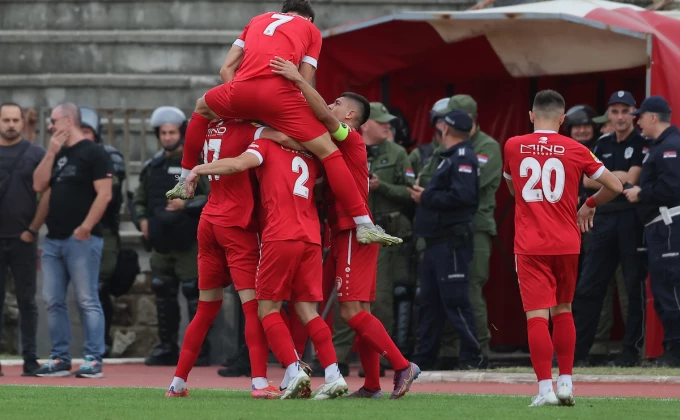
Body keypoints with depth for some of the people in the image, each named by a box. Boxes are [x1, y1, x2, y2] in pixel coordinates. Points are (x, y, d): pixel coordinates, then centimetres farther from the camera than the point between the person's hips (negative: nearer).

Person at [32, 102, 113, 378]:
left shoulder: (93, 154, -6)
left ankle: (93, 360, -8)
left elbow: (104, 194, -13)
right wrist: (51, 153, 3)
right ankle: (59, 359, 12)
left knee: (87, 301, -8)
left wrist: (86, 227, -18)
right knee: (53, 301, 7)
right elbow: (38, 185, 9)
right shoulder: (57, 155, 19)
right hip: (53, 240, 8)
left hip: (82, 239, -8)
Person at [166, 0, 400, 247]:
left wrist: (241, 110, 30)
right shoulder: (310, 29, 25)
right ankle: (364, 225, -5)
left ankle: (185, 180, 42)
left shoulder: (258, 20, 34)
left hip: (242, 88, 3)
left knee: (202, 109, 38)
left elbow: (226, 70, 26)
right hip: (278, 91, -3)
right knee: (328, 151, 4)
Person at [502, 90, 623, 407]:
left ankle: (545, 389, -14)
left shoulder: (513, 147, 2)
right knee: (563, 311, 17)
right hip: (566, 244, 1)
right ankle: (565, 383, 17)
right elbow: (615, 187, 3)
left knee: (537, 315, -6)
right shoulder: (576, 150, 0)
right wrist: (590, 205, 20)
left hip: (529, 246, -1)